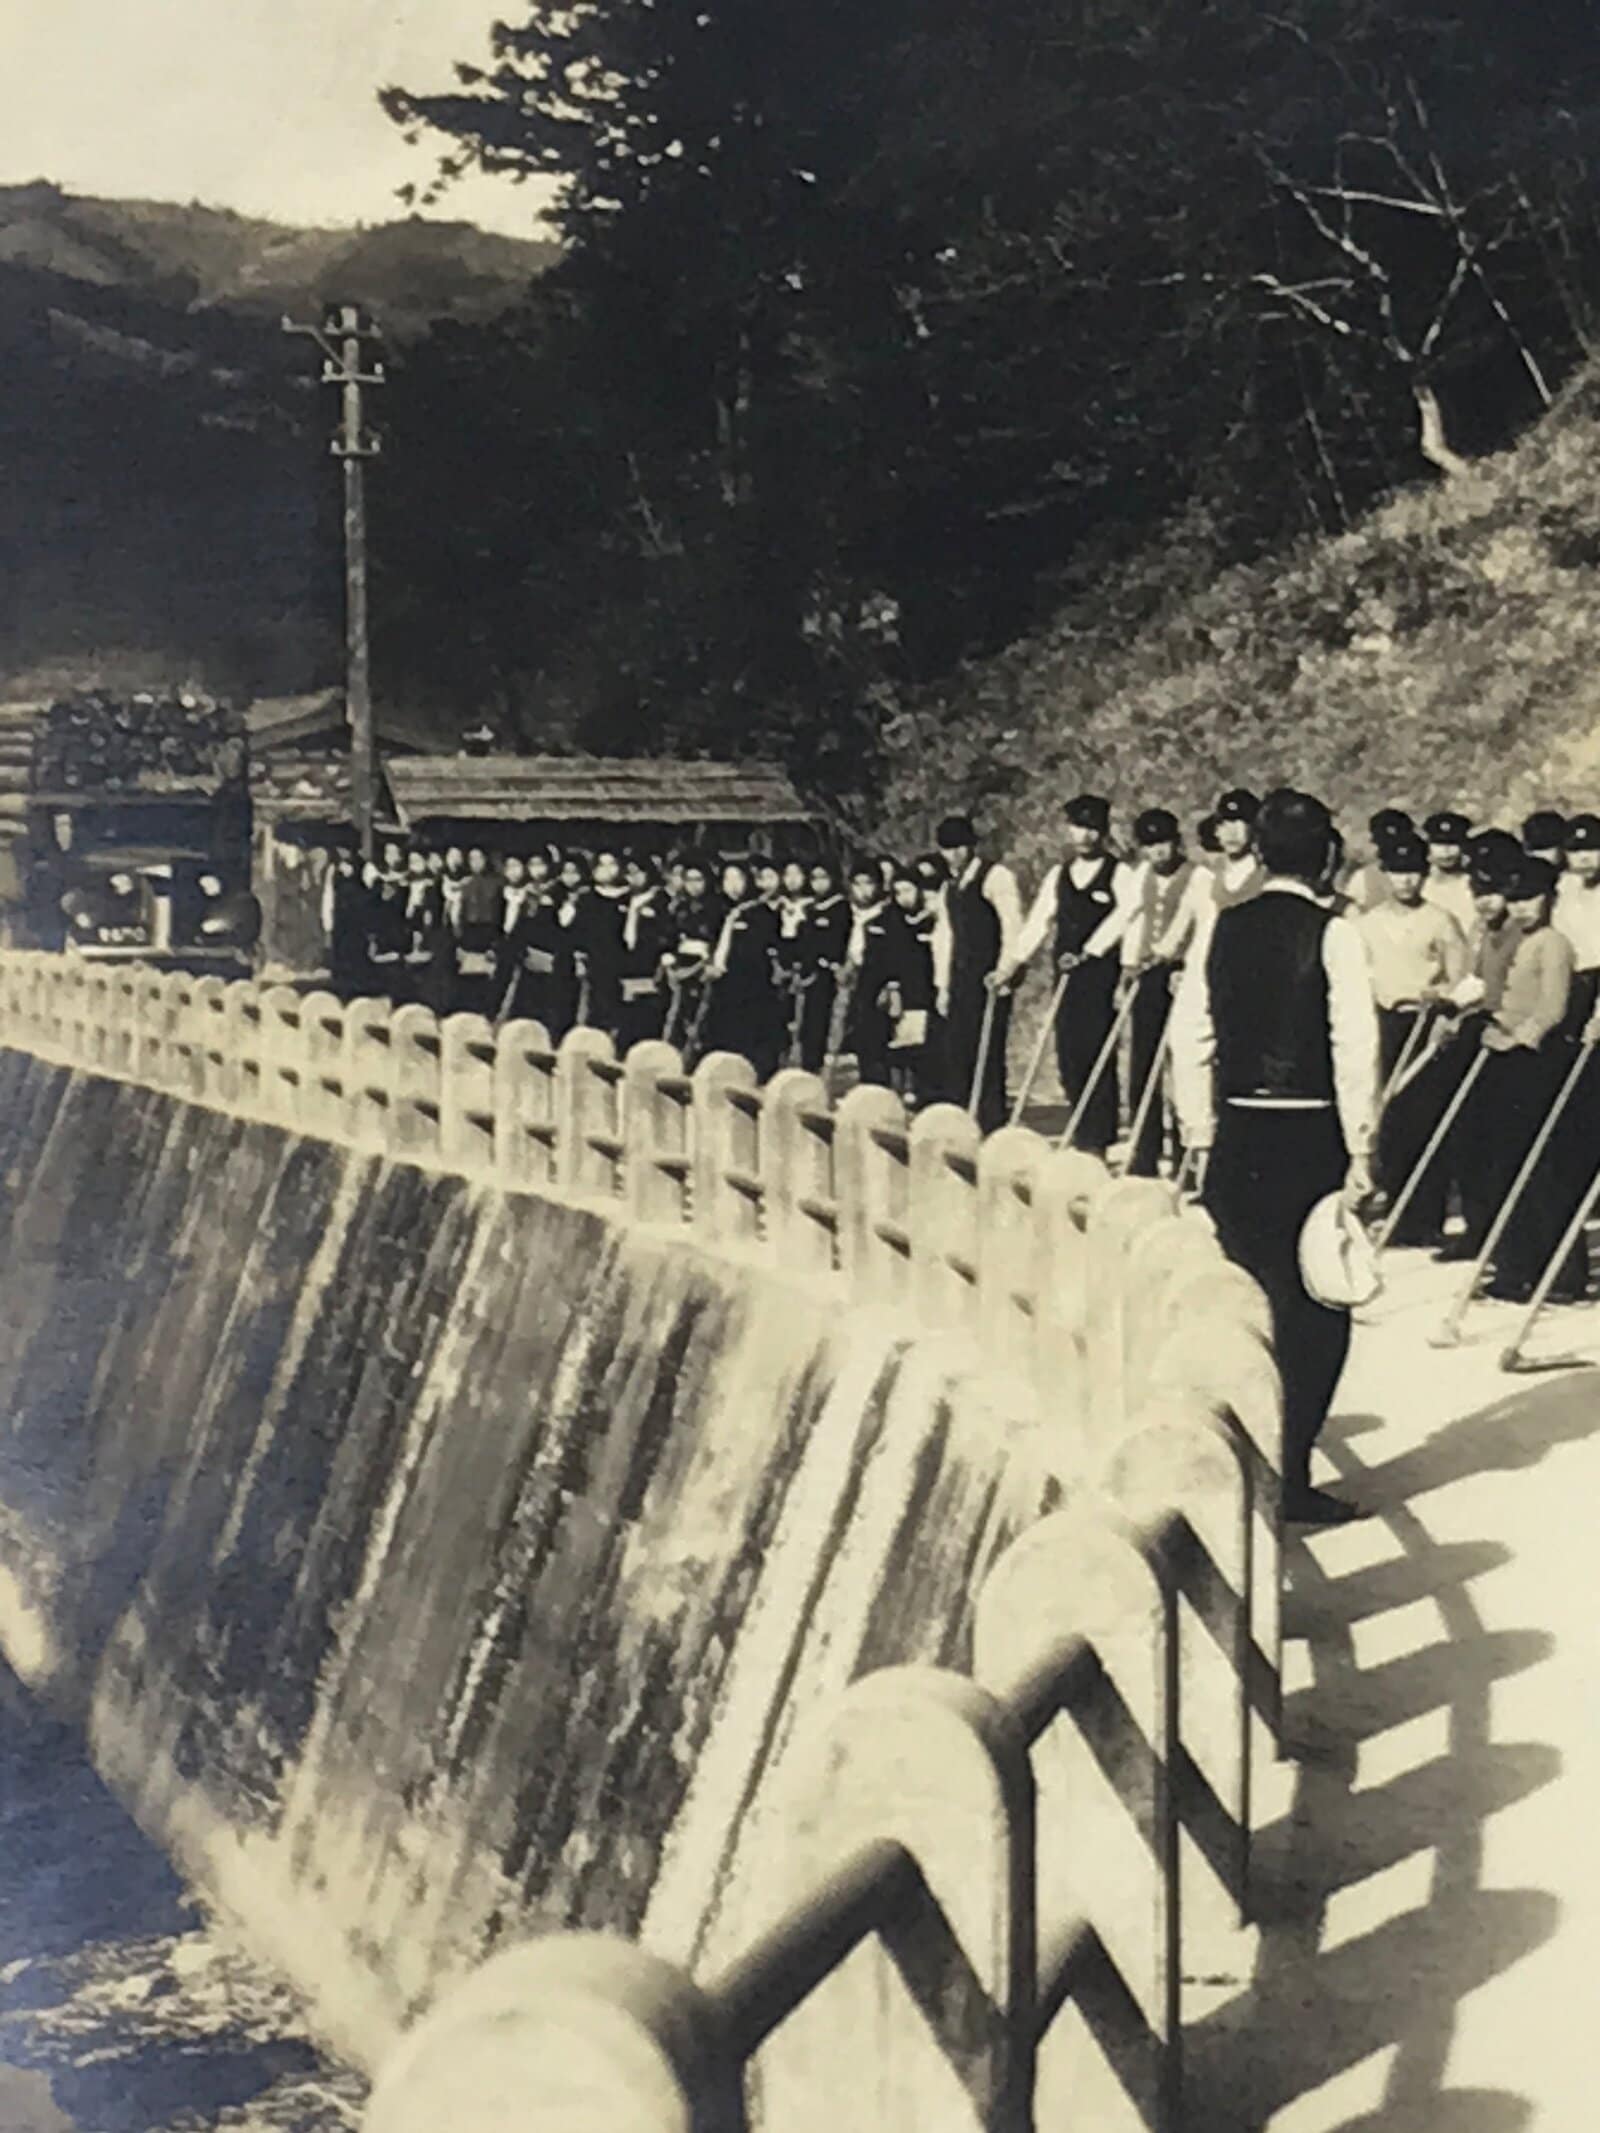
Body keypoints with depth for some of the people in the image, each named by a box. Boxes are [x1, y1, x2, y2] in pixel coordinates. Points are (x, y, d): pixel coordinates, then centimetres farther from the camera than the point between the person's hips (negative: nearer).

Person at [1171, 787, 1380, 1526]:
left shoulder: (1223, 929, 4)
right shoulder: (1333, 934, -9)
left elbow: (1189, 1035, 4)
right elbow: (1355, 1047, -12)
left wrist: (1202, 1138, 12)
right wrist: (1361, 1154, -6)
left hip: (1237, 1136, 4)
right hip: (1310, 1135, -4)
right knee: (1315, 1309, 4)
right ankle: (1290, 1478, 2)